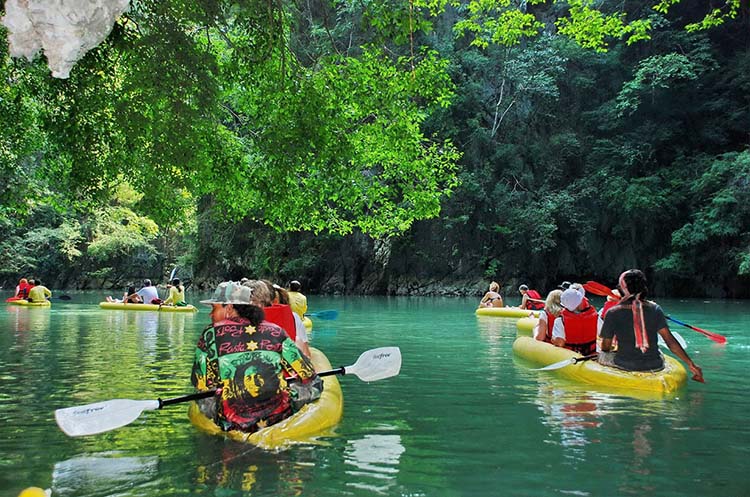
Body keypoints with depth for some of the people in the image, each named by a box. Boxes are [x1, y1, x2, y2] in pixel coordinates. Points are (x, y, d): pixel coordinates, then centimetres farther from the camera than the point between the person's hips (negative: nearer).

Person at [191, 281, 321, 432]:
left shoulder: (211, 335, -4)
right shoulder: (276, 331, 1)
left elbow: (203, 387, -3)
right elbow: (308, 376, 2)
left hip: (232, 424, -2)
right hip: (279, 419, 3)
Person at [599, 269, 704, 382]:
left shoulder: (612, 313, -12)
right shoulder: (654, 309, -7)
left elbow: (605, 348, -3)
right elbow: (670, 340, -8)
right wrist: (691, 364, -2)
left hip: (625, 365, -3)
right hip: (655, 366, 4)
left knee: (601, 356, 25)